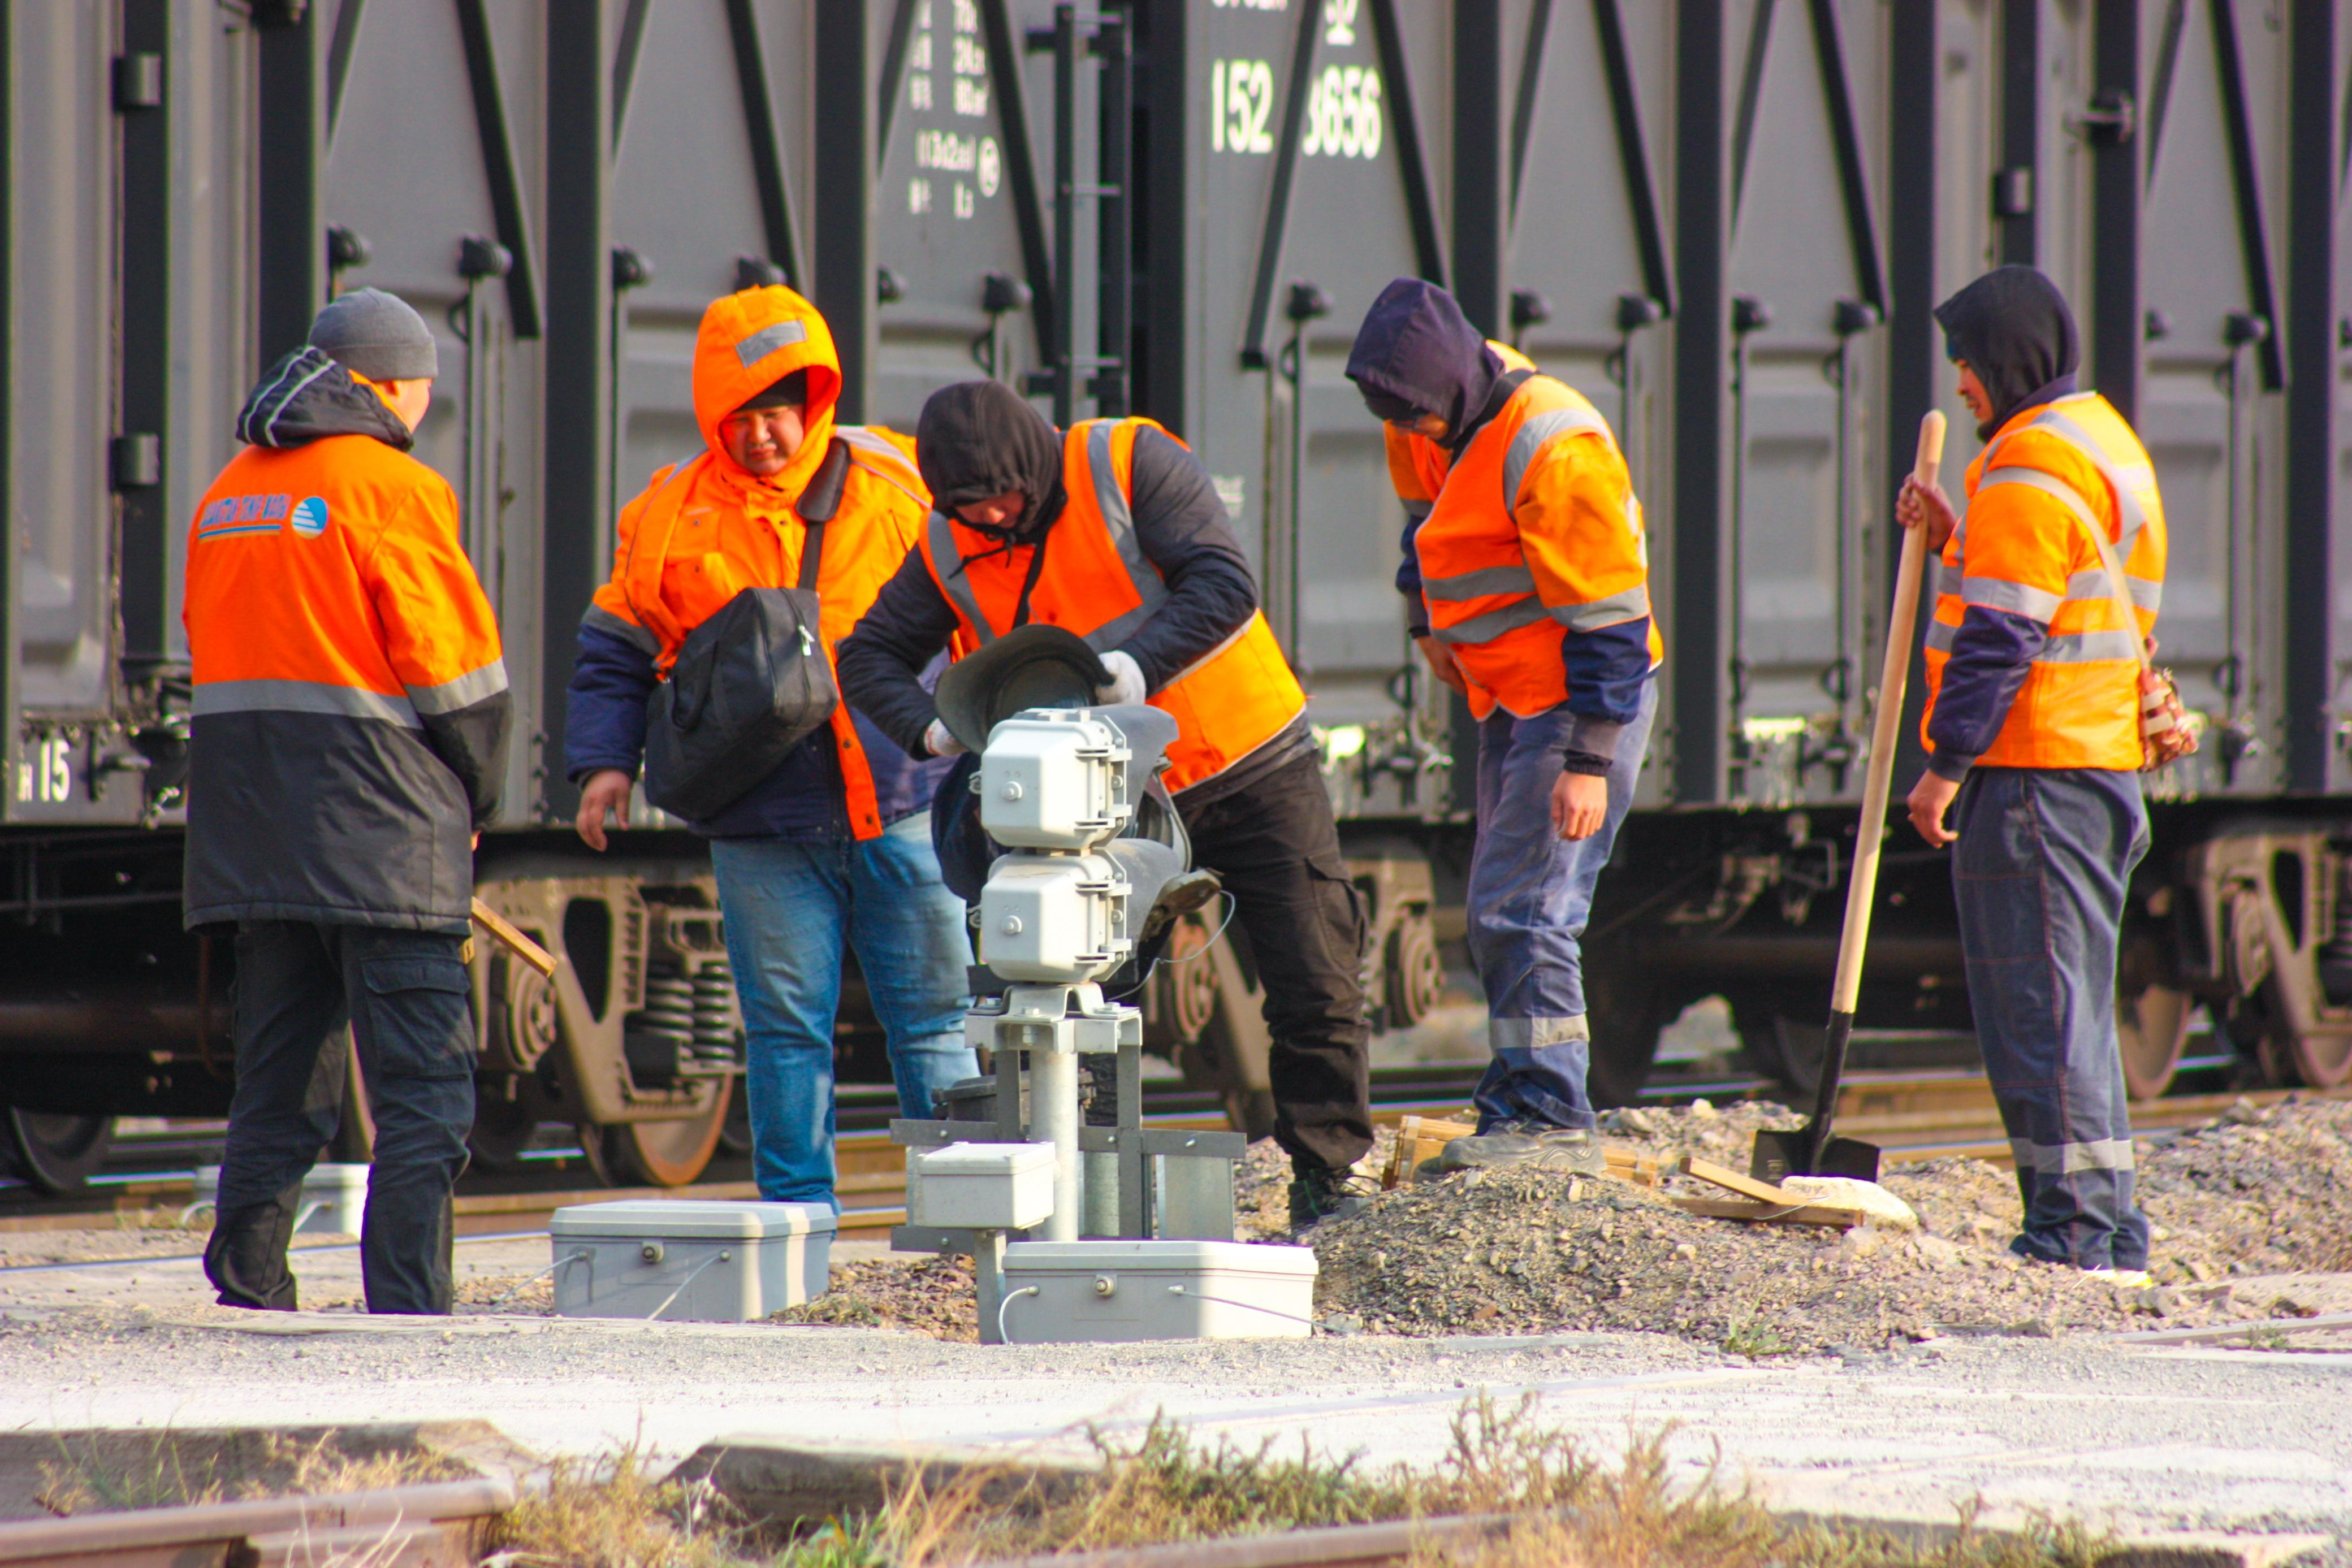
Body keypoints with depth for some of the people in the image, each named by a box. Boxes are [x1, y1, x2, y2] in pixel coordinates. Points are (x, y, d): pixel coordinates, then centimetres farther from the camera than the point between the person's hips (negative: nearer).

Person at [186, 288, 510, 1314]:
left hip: (250, 834, 7)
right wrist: (477, 802, 6)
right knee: (424, 1098, -5)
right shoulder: (391, 488, -7)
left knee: (277, 1093, 12)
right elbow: (455, 668, -9)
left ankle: (246, 1304, 8)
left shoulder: (228, 494, 14)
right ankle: (408, 1316, -12)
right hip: (380, 830, -7)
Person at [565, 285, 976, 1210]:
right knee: (786, 1027, 1)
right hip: (765, 822, 0)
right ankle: (798, 1211, 7)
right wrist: (604, 760, -3)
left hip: (904, 802, 0)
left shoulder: (895, 485, 4)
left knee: (935, 1016, 2)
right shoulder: (672, 516, 4)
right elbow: (614, 655, 10)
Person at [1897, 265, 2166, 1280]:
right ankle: (2107, 1226, 17)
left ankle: (2075, 1224, -11)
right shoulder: (2103, 440, 18)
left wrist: (1948, 764, -16)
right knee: (2070, 1000, 14)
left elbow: (2002, 637, -19)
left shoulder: (2033, 467, -14)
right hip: (2101, 760, 10)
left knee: (2037, 1000, -9)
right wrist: (1957, 540, 14)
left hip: (2035, 774, -10)